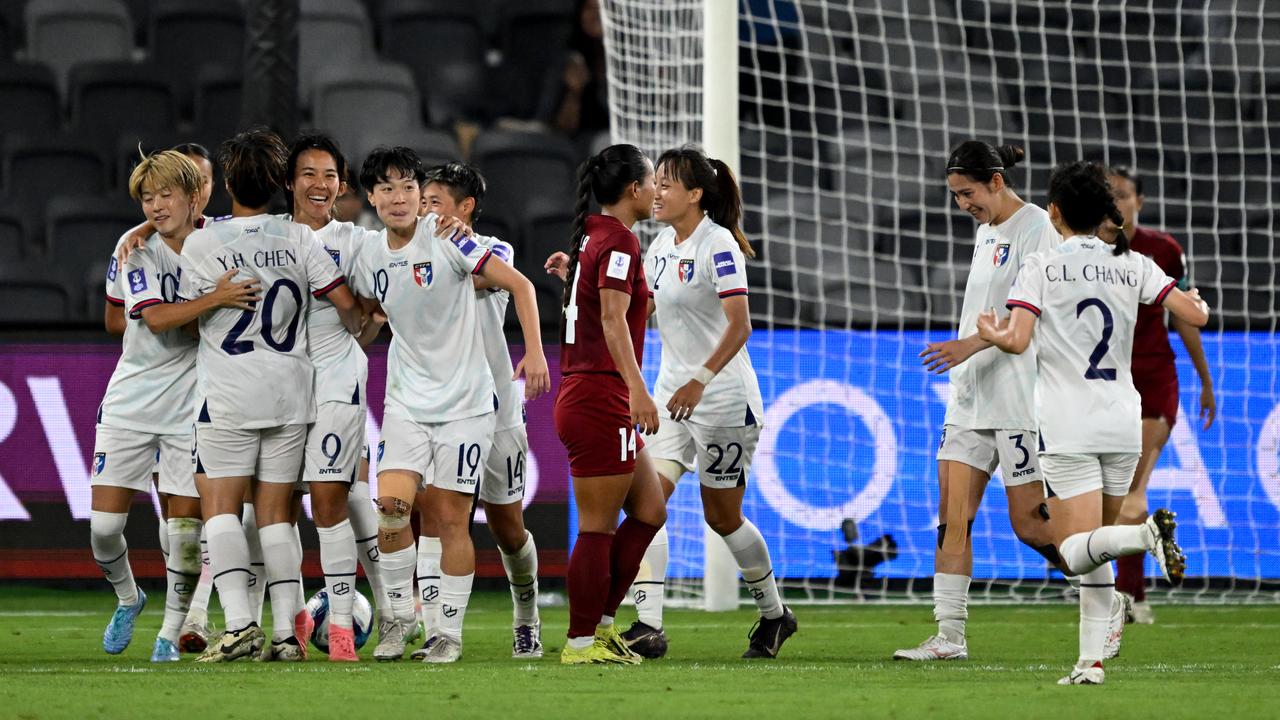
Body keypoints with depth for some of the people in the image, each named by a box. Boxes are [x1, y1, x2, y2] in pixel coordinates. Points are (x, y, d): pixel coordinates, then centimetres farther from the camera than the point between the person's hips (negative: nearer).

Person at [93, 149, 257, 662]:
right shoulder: (135, 250, -8)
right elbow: (155, 317, -21)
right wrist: (214, 299, -32)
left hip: (191, 405, 1)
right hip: (131, 403, -1)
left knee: (184, 528, -4)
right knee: (104, 525, -3)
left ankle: (171, 633, 12)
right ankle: (127, 598, 25)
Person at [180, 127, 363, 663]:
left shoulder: (200, 244, -7)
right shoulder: (298, 238, 0)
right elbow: (345, 302, 1)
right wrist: (358, 335, 22)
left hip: (229, 397, -3)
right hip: (290, 393, 3)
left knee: (219, 504, 0)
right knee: (275, 512, 7)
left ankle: (238, 620, -17)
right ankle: (287, 632, 1)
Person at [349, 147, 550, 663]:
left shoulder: (445, 238, -11)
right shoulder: (370, 259, 4)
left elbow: (519, 285, -11)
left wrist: (534, 352, -17)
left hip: (465, 401, -4)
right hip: (407, 402, 4)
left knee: (451, 518, -2)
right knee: (390, 503, -13)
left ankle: (450, 631, 9)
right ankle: (399, 615, 4)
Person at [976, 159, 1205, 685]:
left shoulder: (1040, 268, -5)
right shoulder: (1133, 266, 4)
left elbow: (1017, 340, -15)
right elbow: (1196, 316, 0)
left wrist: (990, 334, 7)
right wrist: (1197, 301, 23)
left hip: (1069, 429, -4)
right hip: (1123, 424, 4)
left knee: (1078, 553, -8)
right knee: (1095, 548, 16)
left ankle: (1147, 534, -37)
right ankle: (1091, 661, 8)